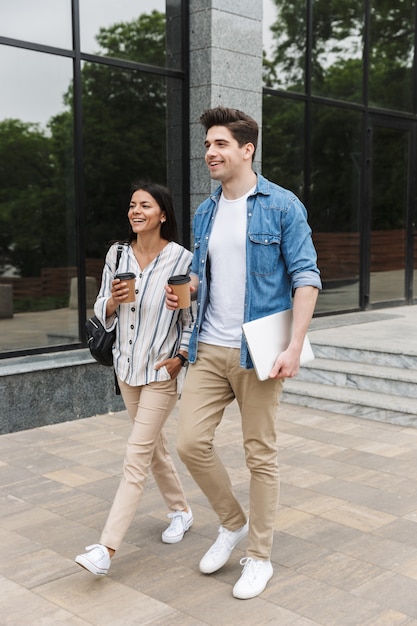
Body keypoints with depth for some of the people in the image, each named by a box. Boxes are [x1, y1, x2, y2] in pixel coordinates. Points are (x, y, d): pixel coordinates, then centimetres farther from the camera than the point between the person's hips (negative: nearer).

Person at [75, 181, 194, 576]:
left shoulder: (181, 259, -11)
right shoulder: (117, 254, 3)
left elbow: (193, 317, -6)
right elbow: (102, 313, 7)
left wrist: (180, 357, -16)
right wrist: (113, 300, -14)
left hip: (162, 370, -6)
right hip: (127, 366, 6)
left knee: (136, 457, -7)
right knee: (155, 446, 18)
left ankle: (106, 549, -7)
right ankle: (181, 511, 38)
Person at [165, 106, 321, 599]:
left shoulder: (282, 206, -5)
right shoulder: (205, 212, 13)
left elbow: (306, 277, -9)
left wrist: (294, 347, -18)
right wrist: (185, 289, -1)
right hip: (208, 349, 6)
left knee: (260, 455, 4)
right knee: (191, 442, 0)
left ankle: (259, 557, 21)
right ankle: (233, 523, 26)